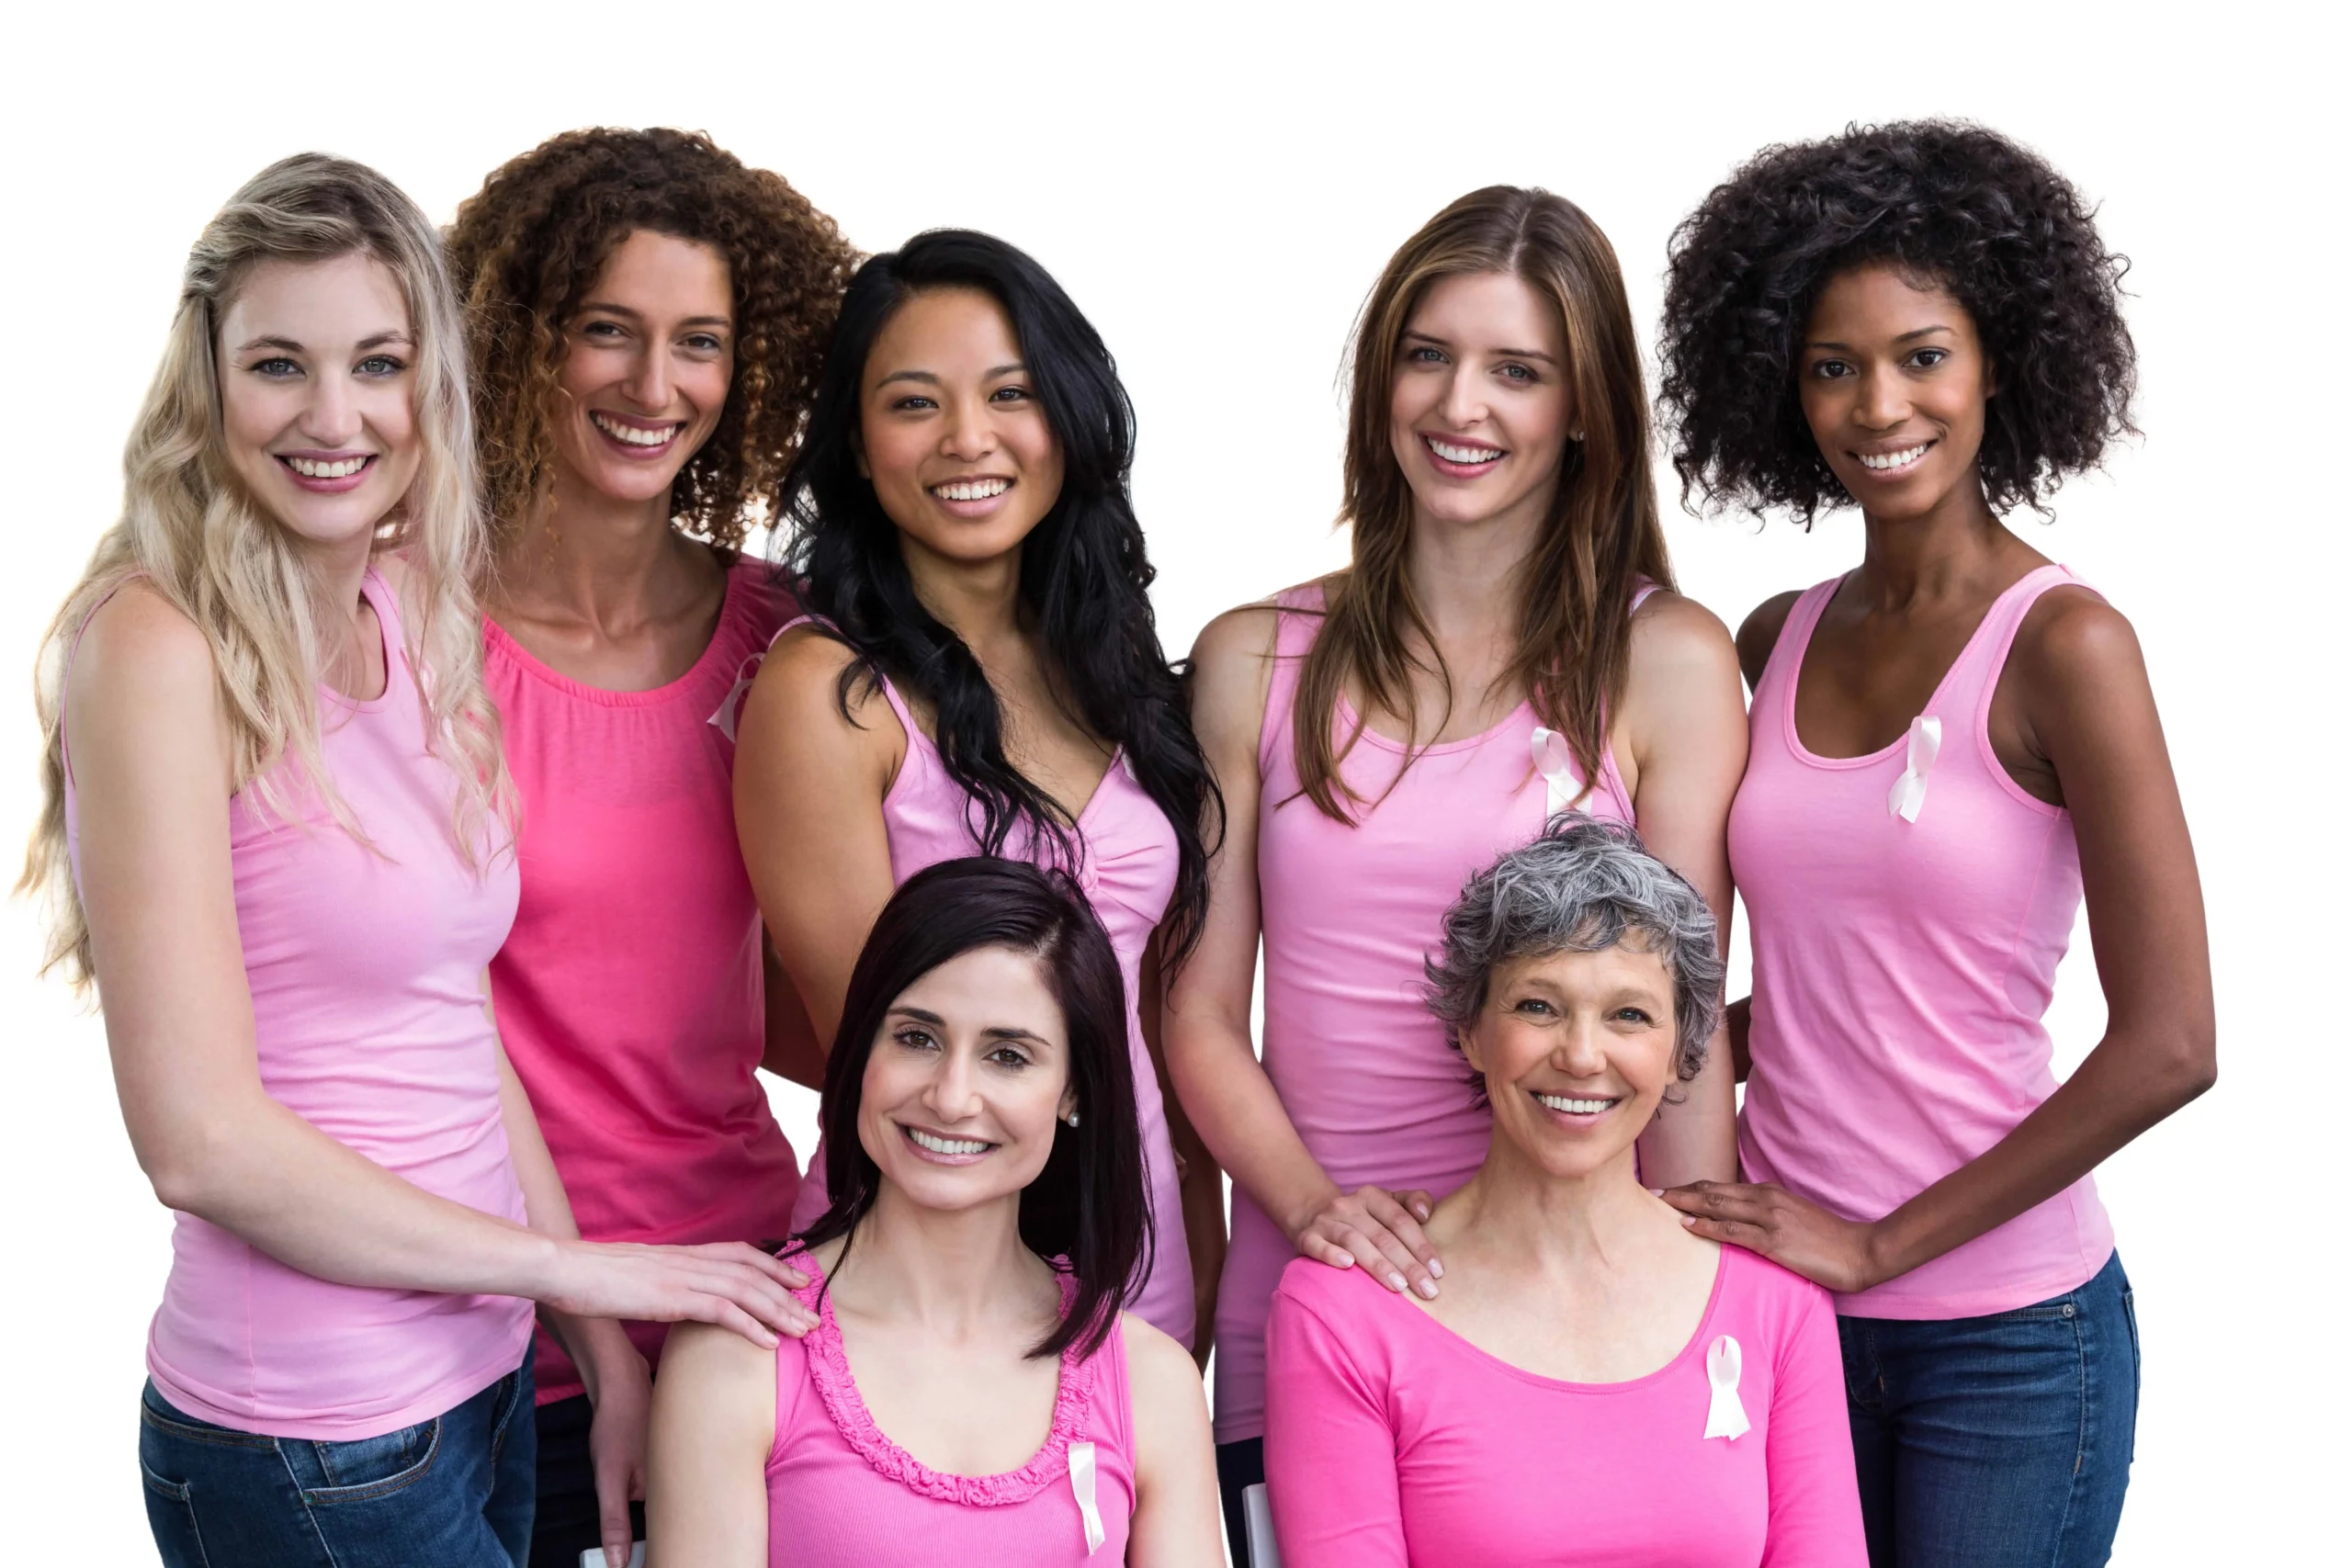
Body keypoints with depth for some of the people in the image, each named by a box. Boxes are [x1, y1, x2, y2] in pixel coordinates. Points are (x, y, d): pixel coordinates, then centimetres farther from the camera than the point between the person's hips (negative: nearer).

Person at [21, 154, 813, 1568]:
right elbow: (200, 1135, -19)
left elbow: (462, 1041, 8)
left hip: (485, 1382, 7)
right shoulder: (159, 646, -16)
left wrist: (606, 1347, 3)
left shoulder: (415, 618, 5)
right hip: (310, 1447, -7)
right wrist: (575, 1267, -12)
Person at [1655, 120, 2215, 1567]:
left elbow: (2167, 1046, -15)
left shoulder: (2063, 644, -12)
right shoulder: (1778, 642, 5)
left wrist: (1879, 1243, -12)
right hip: (1783, 1299, 5)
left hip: (2006, 1333, -4)